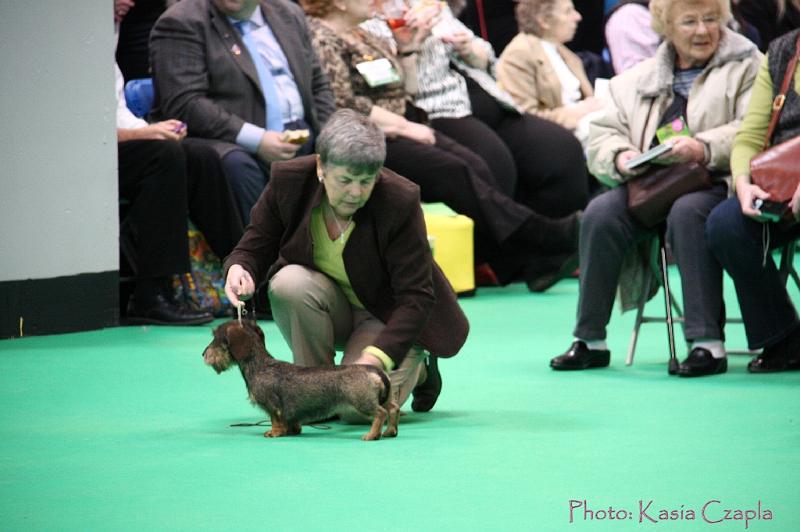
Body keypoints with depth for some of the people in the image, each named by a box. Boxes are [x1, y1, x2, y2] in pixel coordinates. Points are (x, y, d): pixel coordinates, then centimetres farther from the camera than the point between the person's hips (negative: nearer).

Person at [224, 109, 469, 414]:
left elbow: (416, 297, -25)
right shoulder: (289, 181, -19)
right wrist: (238, 269, -29)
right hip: (335, 307, 3)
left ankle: (415, 371, 10)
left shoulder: (400, 201, -28)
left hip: (388, 316, -3)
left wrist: (376, 358, -37)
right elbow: (257, 245, -4)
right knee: (290, 283, -31)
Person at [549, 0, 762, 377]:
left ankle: (708, 342, -37)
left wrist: (703, 149, -21)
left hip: (716, 184, -4)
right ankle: (589, 340, -19)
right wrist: (621, 156, -6)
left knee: (687, 212, -37)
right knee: (601, 212, -24)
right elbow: (603, 134, 17)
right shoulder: (638, 78, 23)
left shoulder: (746, 68, 10)